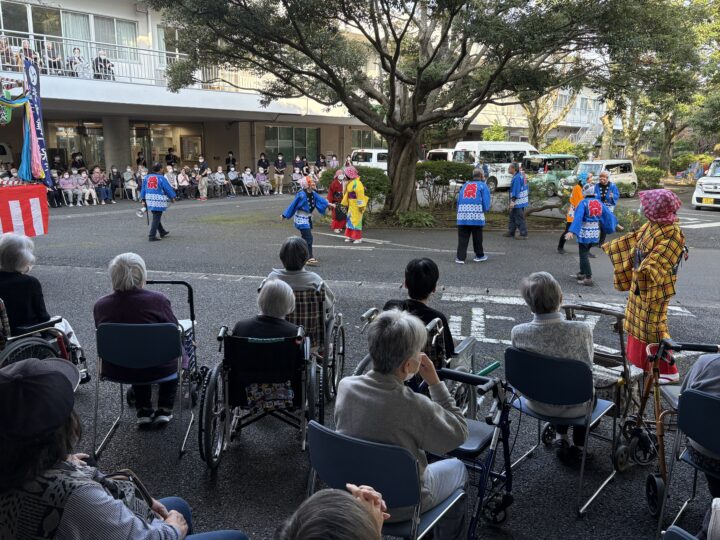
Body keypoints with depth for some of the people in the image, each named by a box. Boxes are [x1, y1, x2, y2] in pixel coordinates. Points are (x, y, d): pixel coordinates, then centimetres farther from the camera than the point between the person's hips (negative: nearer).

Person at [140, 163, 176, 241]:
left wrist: (143, 199, 16)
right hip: (158, 200, -7)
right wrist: (172, 197, 9)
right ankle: (152, 236, -3)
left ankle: (162, 232, 34)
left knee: (156, 217, 20)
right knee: (156, 218, -2)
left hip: (149, 199, 7)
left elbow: (143, 189, 10)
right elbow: (168, 189, -5)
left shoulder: (146, 177, 7)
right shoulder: (161, 178, -10)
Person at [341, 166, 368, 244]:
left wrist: (361, 206, -23)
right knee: (350, 220, 12)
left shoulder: (357, 183, -19)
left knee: (356, 220, -5)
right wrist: (346, 203, 16)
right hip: (351, 204, 9)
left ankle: (358, 238, 2)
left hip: (356, 205, -9)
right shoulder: (350, 183, 10)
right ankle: (350, 236, 19)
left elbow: (360, 195, -21)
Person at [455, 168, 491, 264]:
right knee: (477, 237, 11)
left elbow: (458, 201, 16)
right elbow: (486, 202, 1)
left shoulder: (465, 185, 20)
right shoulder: (483, 185, 9)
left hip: (462, 216, 3)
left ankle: (460, 257, 1)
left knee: (462, 238, 5)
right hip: (476, 216, -3)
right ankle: (479, 255, 26)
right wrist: (484, 210, 19)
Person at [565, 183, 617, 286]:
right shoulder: (599, 203, 3)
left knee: (584, 255, 0)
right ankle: (582, 273, 33)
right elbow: (608, 215, 6)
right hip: (595, 233, 6)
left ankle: (588, 278, -6)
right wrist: (615, 225, 23)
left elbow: (578, 217, -25)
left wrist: (571, 231, -32)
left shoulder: (583, 203, -14)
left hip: (585, 233, -6)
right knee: (585, 252, 23)